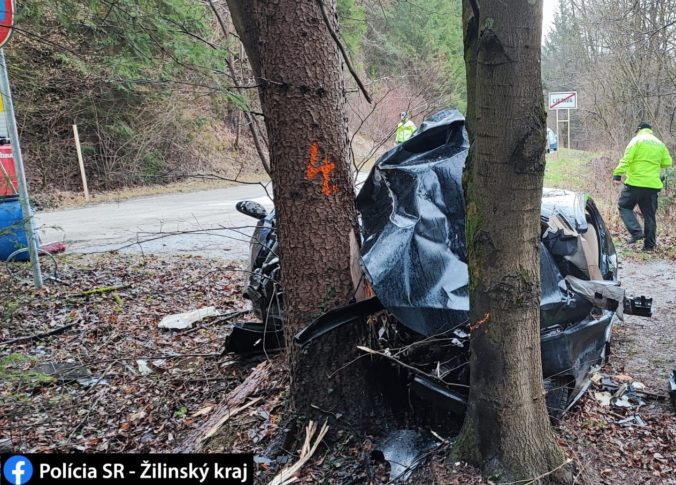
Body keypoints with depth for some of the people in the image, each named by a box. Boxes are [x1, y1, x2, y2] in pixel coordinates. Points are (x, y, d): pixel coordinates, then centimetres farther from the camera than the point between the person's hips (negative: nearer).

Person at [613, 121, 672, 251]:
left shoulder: (637, 140, -2)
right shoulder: (659, 144, 14)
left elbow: (626, 159, -14)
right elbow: (667, 162, 11)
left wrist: (617, 175, -15)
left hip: (635, 183, -5)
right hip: (653, 185, 5)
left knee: (624, 206, 10)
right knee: (650, 215, 11)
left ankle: (636, 232, -8)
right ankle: (649, 244, 14)